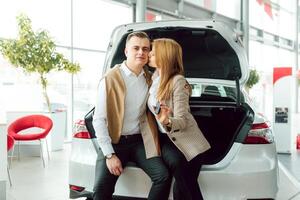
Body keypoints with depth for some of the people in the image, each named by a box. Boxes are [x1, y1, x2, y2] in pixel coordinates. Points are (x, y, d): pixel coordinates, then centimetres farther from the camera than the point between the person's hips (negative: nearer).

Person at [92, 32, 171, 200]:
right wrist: (109, 154, -14)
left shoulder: (150, 79, 6)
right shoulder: (110, 79, -9)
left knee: (163, 177, -16)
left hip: (140, 141, 4)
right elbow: (99, 120, -10)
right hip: (114, 142, -3)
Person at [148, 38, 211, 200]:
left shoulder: (178, 81, -14)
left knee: (182, 186, -10)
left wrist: (167, 122, -36)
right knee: (177, 163, -23)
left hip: (187, 140, -4)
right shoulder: (155, 77, 5)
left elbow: (182, 121, -18)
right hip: (165, 138, 5)